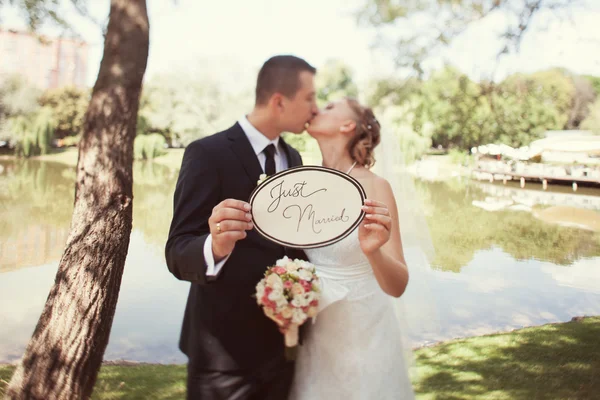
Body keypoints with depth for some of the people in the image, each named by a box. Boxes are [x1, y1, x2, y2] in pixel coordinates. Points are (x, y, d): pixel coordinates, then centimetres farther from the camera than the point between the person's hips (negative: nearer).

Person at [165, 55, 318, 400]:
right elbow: (178, 254, -19)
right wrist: (215, 247, -40)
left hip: (282, 342, 6)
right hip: (227, 346, -6)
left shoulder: (293, 159, 7)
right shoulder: (209, 153, -14)